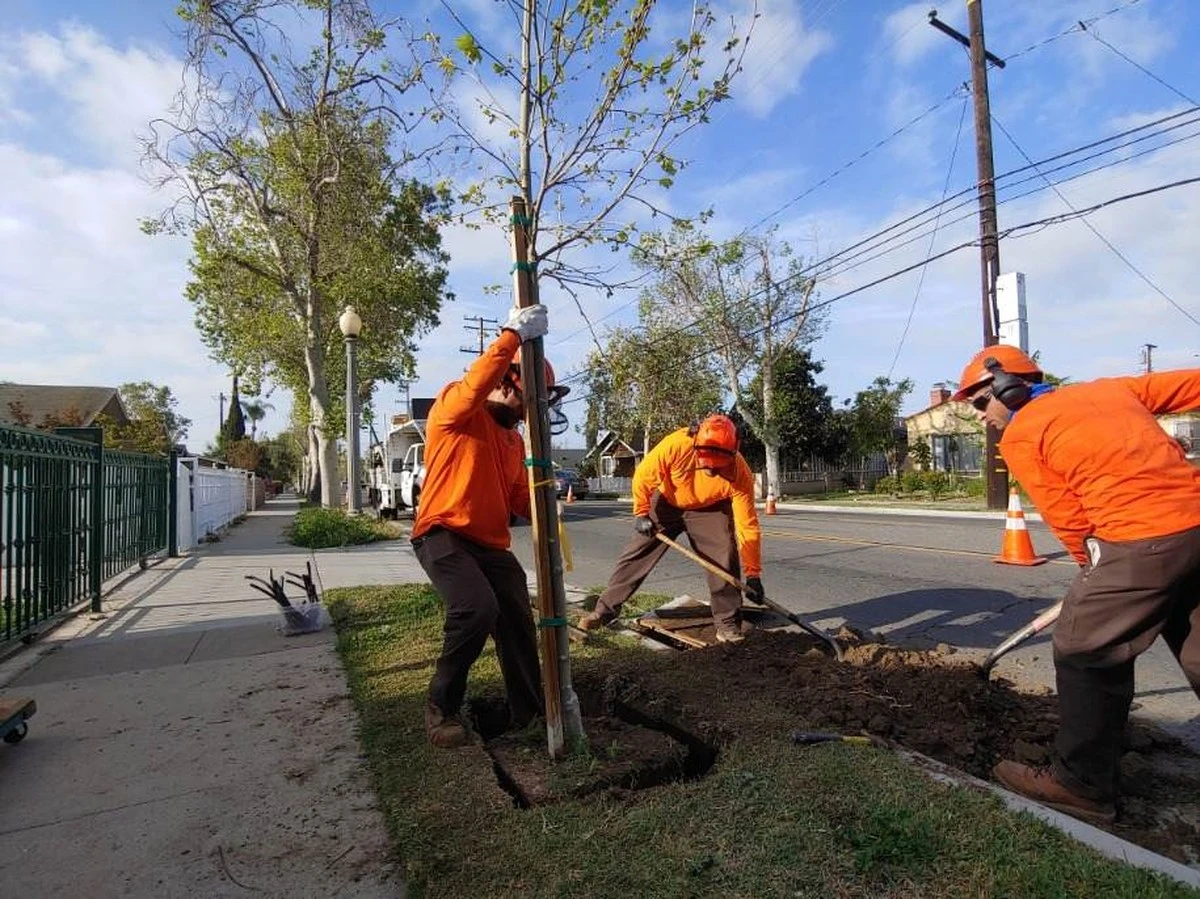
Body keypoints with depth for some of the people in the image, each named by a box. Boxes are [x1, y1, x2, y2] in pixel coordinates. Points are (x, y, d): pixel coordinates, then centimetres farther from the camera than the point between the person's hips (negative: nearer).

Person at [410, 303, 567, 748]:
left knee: (518, 624, 7)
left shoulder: (514, 439, 17)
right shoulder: (453, 407, -4)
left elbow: (519, 495, 15)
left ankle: (530, 714, 25)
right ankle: (442, 707, -6)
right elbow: (474, 386, -29)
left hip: (491, 544, 8)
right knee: (477, 608, -29)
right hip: (443, 534, -8)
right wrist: (514, 335, -30)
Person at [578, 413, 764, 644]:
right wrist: (641, 513, -18)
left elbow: (748, 525, -28)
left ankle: (728, 623, 0)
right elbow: (643, 476, -19)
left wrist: (753, 574, -25)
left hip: (709, 510, 0)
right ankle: (605, 610, 13)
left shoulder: (740, 474, -34)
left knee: (725, 559, -17)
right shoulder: (675, 445, -36)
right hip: (667, 503, 1)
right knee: (636, 554, 0)